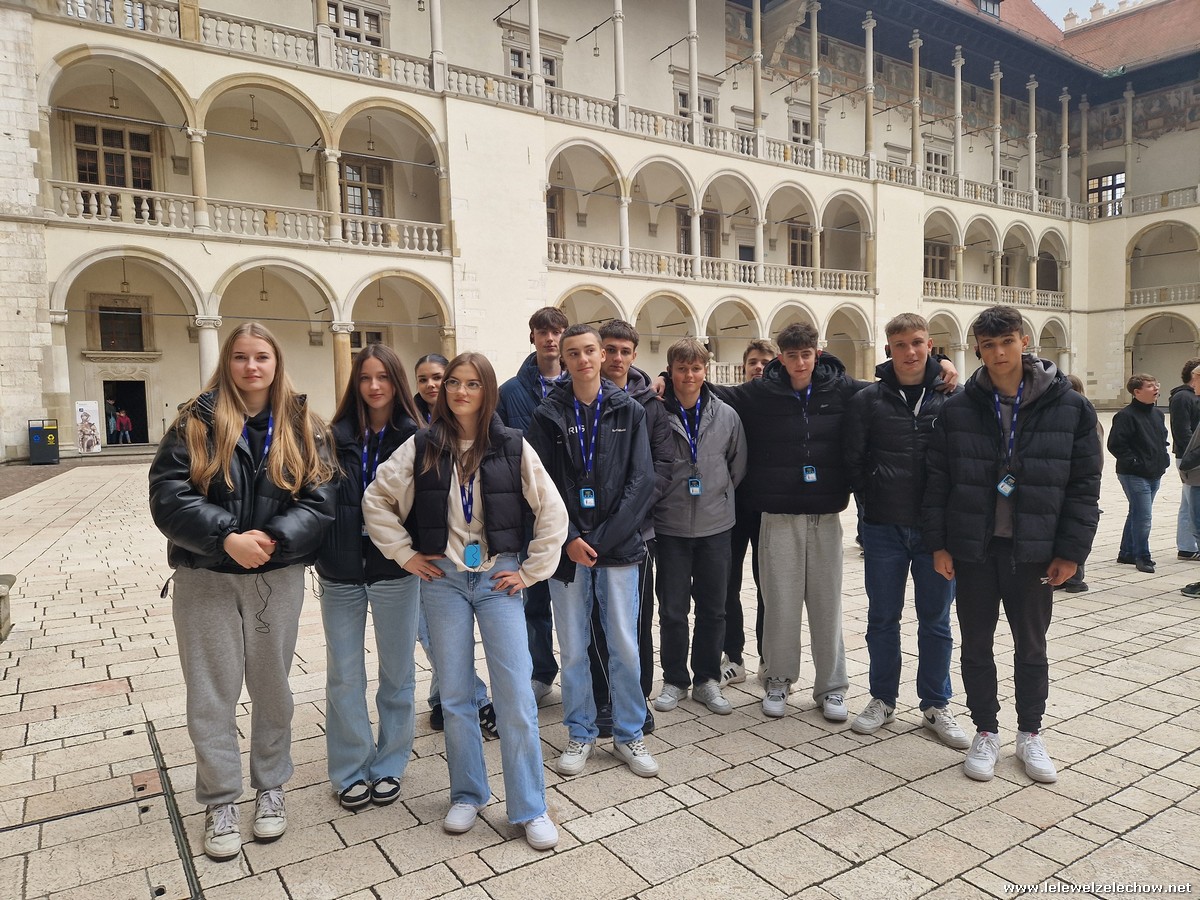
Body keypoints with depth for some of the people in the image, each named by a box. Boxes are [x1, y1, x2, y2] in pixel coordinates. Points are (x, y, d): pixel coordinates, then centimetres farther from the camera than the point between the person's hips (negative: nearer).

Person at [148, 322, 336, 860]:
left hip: (278, 578, 1)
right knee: (212, 696, 7)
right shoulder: (196, 423, -3)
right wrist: (227, 537, -24)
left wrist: (272, 538, -22)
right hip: (204, 579, -1)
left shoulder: (301, 427, 1)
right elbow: (168, 496, -11)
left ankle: (270, 788, 34)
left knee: (272, 690, 15)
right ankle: (220, 801, 26)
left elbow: (320, 501, -6)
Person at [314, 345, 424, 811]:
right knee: (344, 676, 10)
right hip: (341, 571, 2)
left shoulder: (415, 439, -4)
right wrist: (319, 551, -12)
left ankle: (388, 765, 29)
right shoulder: (336, 437, 1)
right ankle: (350, 770, 27)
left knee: (396, 672, 11)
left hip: (395, 571, -1)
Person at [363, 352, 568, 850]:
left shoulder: (512, 447, -3)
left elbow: (552, 512, 0)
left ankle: (529, 808, 13)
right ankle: (467, 795, 29)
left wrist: (531, 571, -2)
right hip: (443, 580, 1)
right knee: (455, 695, 10)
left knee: (516, 696, -2)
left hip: (498, 579, -1)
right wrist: (405, 553, 1)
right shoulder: (422, 447, 0)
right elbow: (376, 499, 6)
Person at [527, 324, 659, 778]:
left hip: (618, 547, 0)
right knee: (573, 648, 9)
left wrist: (602, 540, -11)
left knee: (625, 645, 6)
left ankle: (629, 734, 23)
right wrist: (568, 540, -12)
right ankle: (580, 735, 26)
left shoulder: (629, 411, 2)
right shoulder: (548, 415, 2)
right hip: (567, 550, 0)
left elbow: (641, 483, -4)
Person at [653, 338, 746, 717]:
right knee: (672, 610, 6)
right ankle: (675, 681, 23)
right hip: (670, 526, -2)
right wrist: (665, 498, 0)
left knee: (713, 609, 10)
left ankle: (707, 680, 25)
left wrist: (718, 495, 9)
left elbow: (738, 465, 10)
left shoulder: (726, 416, 0)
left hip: (715, 525, 2)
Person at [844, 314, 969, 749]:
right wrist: (873, 497, 0)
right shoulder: (868, 400, -2)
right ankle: (883, 700, 26)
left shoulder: (952, 398, -1)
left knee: (936, 621, 10)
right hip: (884, 528, 0)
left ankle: (936, 705, 26)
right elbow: (854, 459, 4)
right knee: (882, 618, 10)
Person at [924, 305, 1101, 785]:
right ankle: (986, 732, 28)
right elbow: (937, 480, 1)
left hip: (1035, 552, 0)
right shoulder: (958, 409, -3)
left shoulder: (1070, 407, -4)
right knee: (976, 645, 11)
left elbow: (1084, 485, -1)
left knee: (1031, 646, 14)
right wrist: (938, 543, -3)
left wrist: (1071, 551, -5)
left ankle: (1030, 734, 33)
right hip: (972, 549, 1)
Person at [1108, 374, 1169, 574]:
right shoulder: (1126, 415, -14)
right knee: (1143, 517, -8)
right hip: (1134, 476, -8)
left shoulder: (1158, 414, 11)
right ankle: (1143, 557, 5)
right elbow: (1115, 445, -17)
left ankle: (1126, 553, 27)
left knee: (1137, 514, 16)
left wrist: (1164, 458, 12)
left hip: (1155, 474, 9)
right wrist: (1135, 463, -18)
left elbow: (1163, 438, 26)